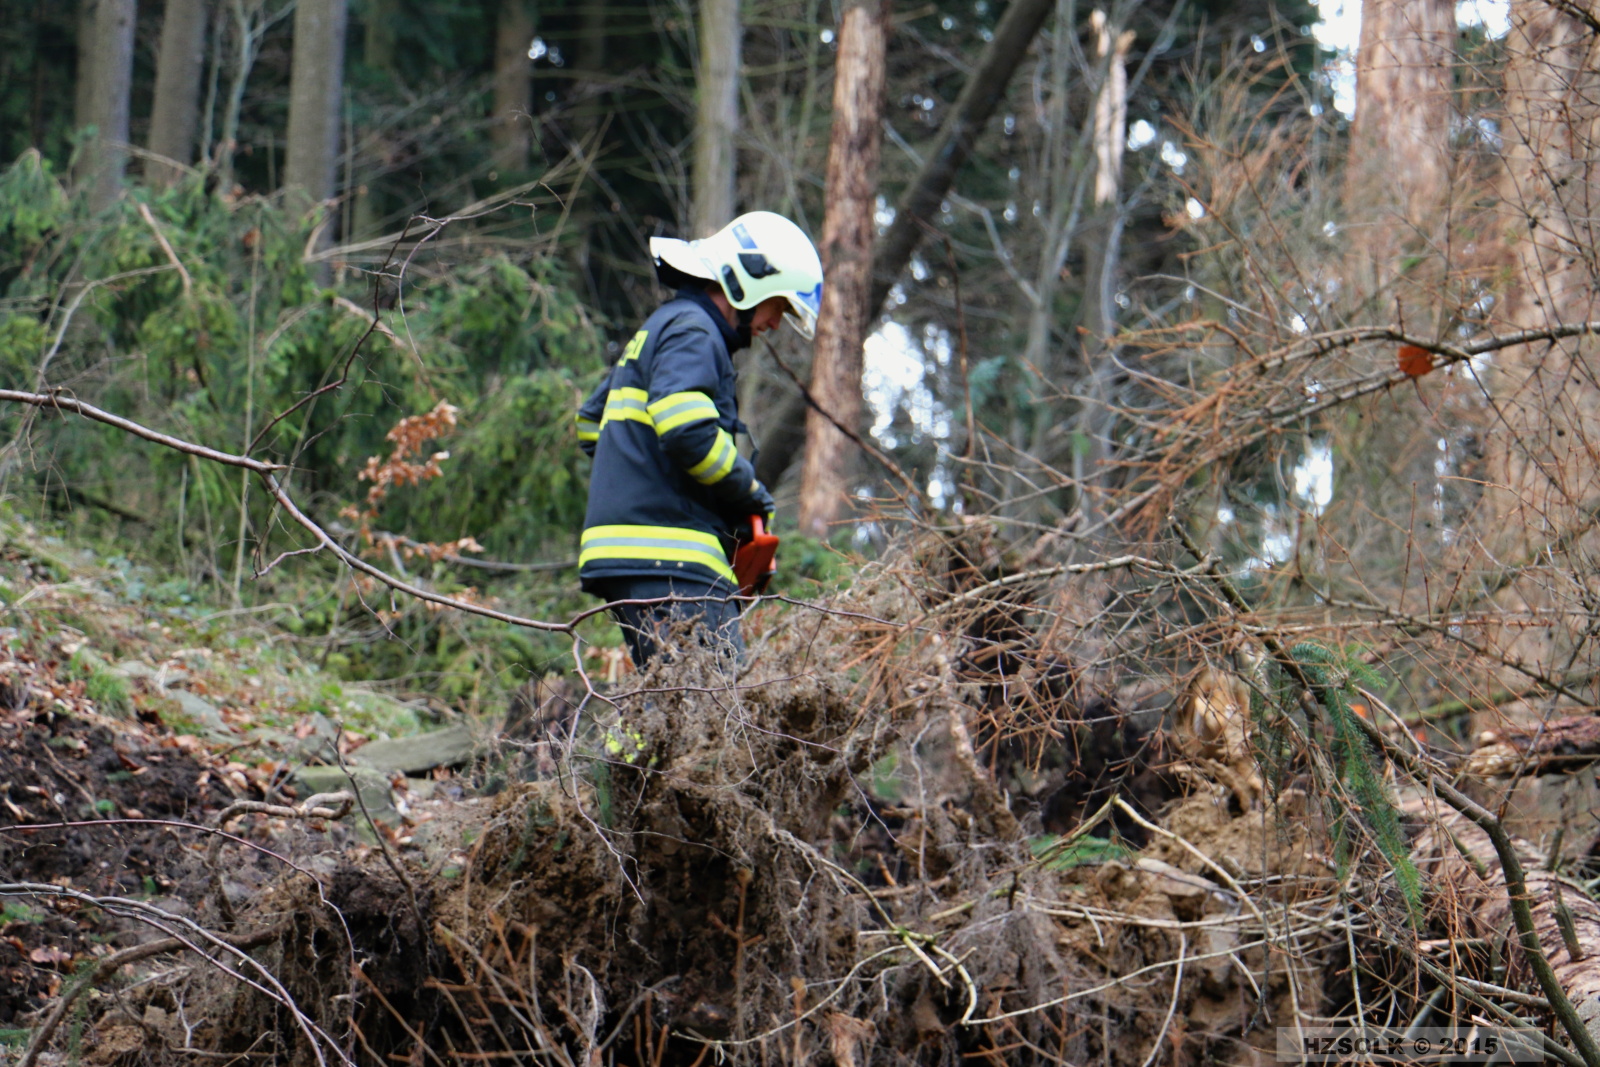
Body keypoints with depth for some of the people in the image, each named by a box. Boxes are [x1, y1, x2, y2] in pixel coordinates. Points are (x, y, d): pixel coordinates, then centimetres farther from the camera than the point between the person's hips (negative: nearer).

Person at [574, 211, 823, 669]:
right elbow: (688, 432, -22)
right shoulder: (692, 330, -6)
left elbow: (592, 421, 36)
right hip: (666, 562, -11)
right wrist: (753, 499, -8)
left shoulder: (658, 329, 26)